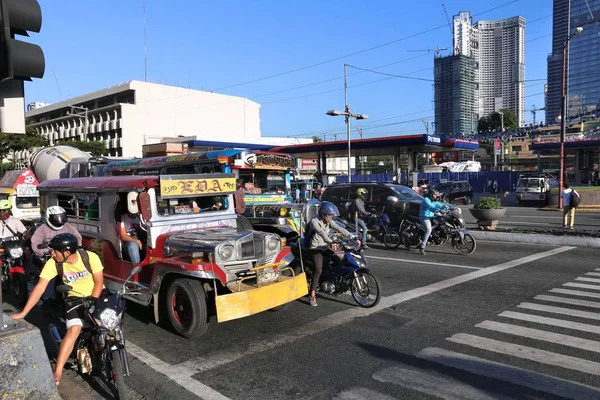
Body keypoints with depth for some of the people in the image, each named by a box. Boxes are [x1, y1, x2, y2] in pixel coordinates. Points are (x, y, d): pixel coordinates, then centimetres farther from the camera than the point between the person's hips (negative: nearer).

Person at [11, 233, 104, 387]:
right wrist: (23, 313, -14)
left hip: (97, 294, 0)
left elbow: (99, 282, -14)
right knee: (73, 330, -20)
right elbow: (39, 288, -13)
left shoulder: (91, 257, -22)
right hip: (75, 298, 0)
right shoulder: (53, 263, -16)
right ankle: (57, 373, -14)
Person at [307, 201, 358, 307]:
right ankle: (312, 294, -15)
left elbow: (340, 229, -7)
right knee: (319, 270, -21)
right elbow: (321, 233, -35)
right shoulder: (314, 221, -18)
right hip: (316, 249, -7)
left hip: (325, 248, 7)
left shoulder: (329, 222, 3)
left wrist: (353, 238, -19)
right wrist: (331, 242, -51)